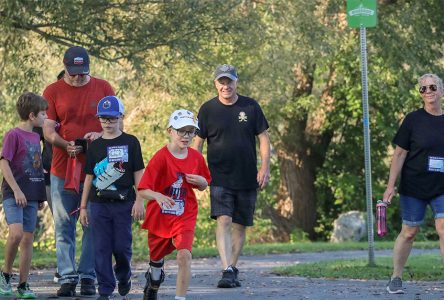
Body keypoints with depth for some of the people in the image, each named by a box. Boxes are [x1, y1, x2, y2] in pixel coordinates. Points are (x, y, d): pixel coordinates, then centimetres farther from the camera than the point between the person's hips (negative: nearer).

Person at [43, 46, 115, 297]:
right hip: (63, 169, 0)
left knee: (94, 226, 0)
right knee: (64, 226, 0)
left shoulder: (103, 88, 6)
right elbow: (48, 129, 1)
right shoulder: (53, 92, 5)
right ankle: (67, 278, 2)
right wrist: (66, 145, -19)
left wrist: (101, 135, -12)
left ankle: (88, 277, 6)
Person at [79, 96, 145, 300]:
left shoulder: (130, 143, 2)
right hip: (99, 204, 2)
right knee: (101, 248, 0)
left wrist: (139, 201, -6)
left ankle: (124, 277, 27)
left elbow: (138, 174, 2)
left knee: (122, 246, -1)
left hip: (123, 203, -2)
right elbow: (89, 177, 11)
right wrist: (83, 207, 9)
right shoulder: (95, 146, 8)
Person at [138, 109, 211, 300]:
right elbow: (142, 190, -19)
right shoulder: (161, 158, -15)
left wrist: (201, 181, -9)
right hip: (159, 218, -1)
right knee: (156, 258, 18)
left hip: (185, 217, 1)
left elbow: (204, 185, 15)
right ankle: (153, 284, 51)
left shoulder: (196, 158, -2)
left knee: (184, 254, -22)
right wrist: (157, 196, -39)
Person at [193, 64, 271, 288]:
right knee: (223, 220, -17)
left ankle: (233, 268, 21)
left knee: (240, 225, 8)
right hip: (219, 177, -2)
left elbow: (263, 138, 6)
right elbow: (198, 142, 6)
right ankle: (227, 271, -26)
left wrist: (265, 168, -3)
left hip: (247, 178, 2)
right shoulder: (208, 109, 1)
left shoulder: (250, 107, 3)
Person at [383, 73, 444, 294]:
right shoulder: (413, 120, -4)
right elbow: (400, 154, -3)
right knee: (409, 232, 5)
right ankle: (396, 278, 18)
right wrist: (390, 186, -8)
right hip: (414, 186, -2)